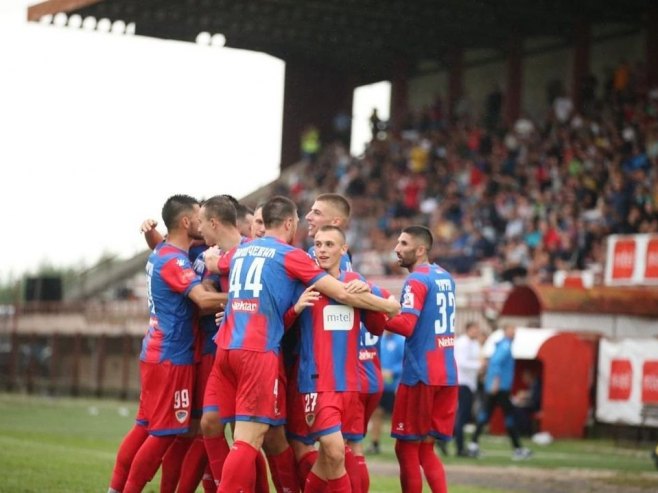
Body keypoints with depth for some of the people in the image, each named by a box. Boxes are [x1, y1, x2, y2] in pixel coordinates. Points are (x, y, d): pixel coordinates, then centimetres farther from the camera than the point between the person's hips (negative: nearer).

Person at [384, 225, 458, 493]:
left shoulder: (416, 280, -11)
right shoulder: (445, 277, 14)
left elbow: (406, 325, -22)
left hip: (421, 374, -8)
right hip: (447, 374, 8)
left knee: (406, 448, 2)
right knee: (425, 448, 14)